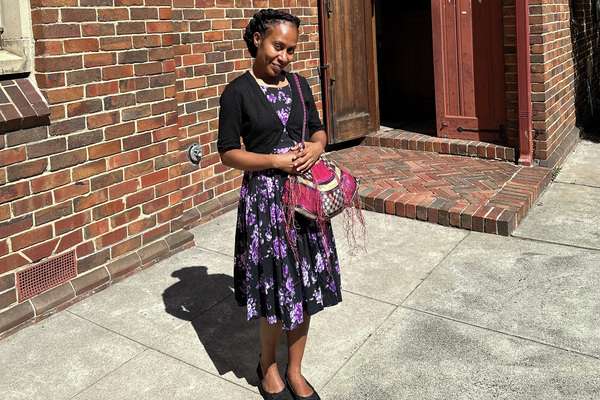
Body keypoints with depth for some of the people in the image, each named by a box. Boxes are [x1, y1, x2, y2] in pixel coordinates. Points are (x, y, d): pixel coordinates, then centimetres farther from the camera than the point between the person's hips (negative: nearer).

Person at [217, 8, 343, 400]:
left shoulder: (299, 84, 7)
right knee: (275, 290, 4)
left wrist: (316, 147, -8)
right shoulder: (238, 92, -8)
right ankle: (268, 367, 31)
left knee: (305, 286, 11)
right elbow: (228, 152, -9)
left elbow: (318, 129, 15)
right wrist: (275, 161, -19)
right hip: (265, 198, -5)